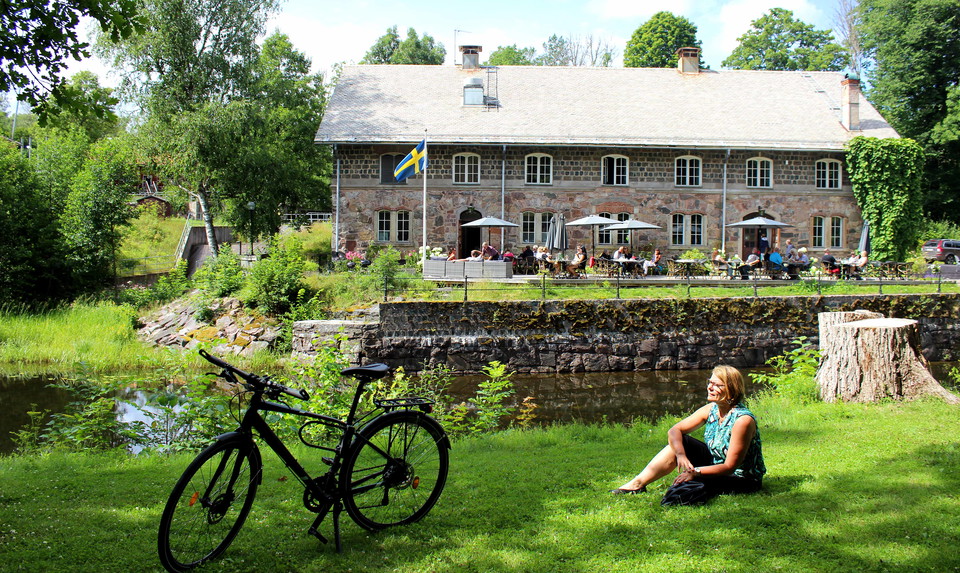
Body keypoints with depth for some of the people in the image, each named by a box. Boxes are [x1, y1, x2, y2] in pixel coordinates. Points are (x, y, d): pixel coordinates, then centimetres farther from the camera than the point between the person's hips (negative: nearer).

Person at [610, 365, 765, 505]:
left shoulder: (743, 420, -25)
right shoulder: (710, 410, -4)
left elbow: (730, 466, -25)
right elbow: (674, 431, -5)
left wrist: (695, 472, -33)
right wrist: (681, 454, -25)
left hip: (744, 480, -7)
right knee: (679, 442, -7)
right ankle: (637, 484, -7)